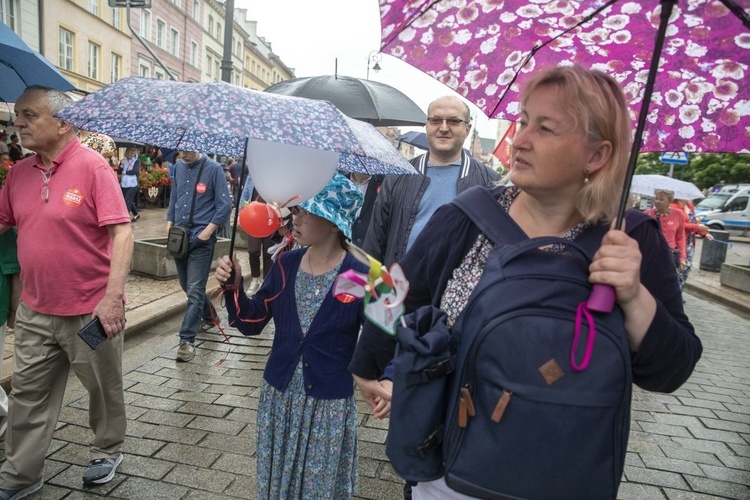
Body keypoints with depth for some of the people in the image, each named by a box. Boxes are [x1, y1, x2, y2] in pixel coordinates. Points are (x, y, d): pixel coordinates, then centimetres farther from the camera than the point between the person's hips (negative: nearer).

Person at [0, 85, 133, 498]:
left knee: (104, 387, 14)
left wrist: (113, 297, -25)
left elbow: (121, 233, -19)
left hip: (91, 311, -5)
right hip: (34, 312, 6)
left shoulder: (92, 166, -13)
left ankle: (107, 452, 36)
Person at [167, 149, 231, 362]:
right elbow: (173, 197, 19)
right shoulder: (178, 166, 9)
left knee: (194, 290, -8)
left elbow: (225, 205, -9)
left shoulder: (213, 169, -8)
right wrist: (169, 225, 8)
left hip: (201, 239, -6)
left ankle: (187, 340, -2)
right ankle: (209, 316, 41)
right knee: (186, 285, 18)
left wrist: (207, 232, -13)